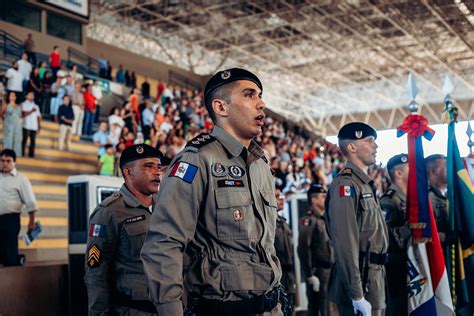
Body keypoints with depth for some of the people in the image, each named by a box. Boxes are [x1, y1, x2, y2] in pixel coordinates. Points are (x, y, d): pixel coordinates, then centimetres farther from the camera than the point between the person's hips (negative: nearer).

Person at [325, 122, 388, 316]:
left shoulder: (365, 183, 17)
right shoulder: (345, 184, -15)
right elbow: (345, 244, -22)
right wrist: (357, 295, -24)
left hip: (374, 278, 9)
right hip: (361, 280, -9)